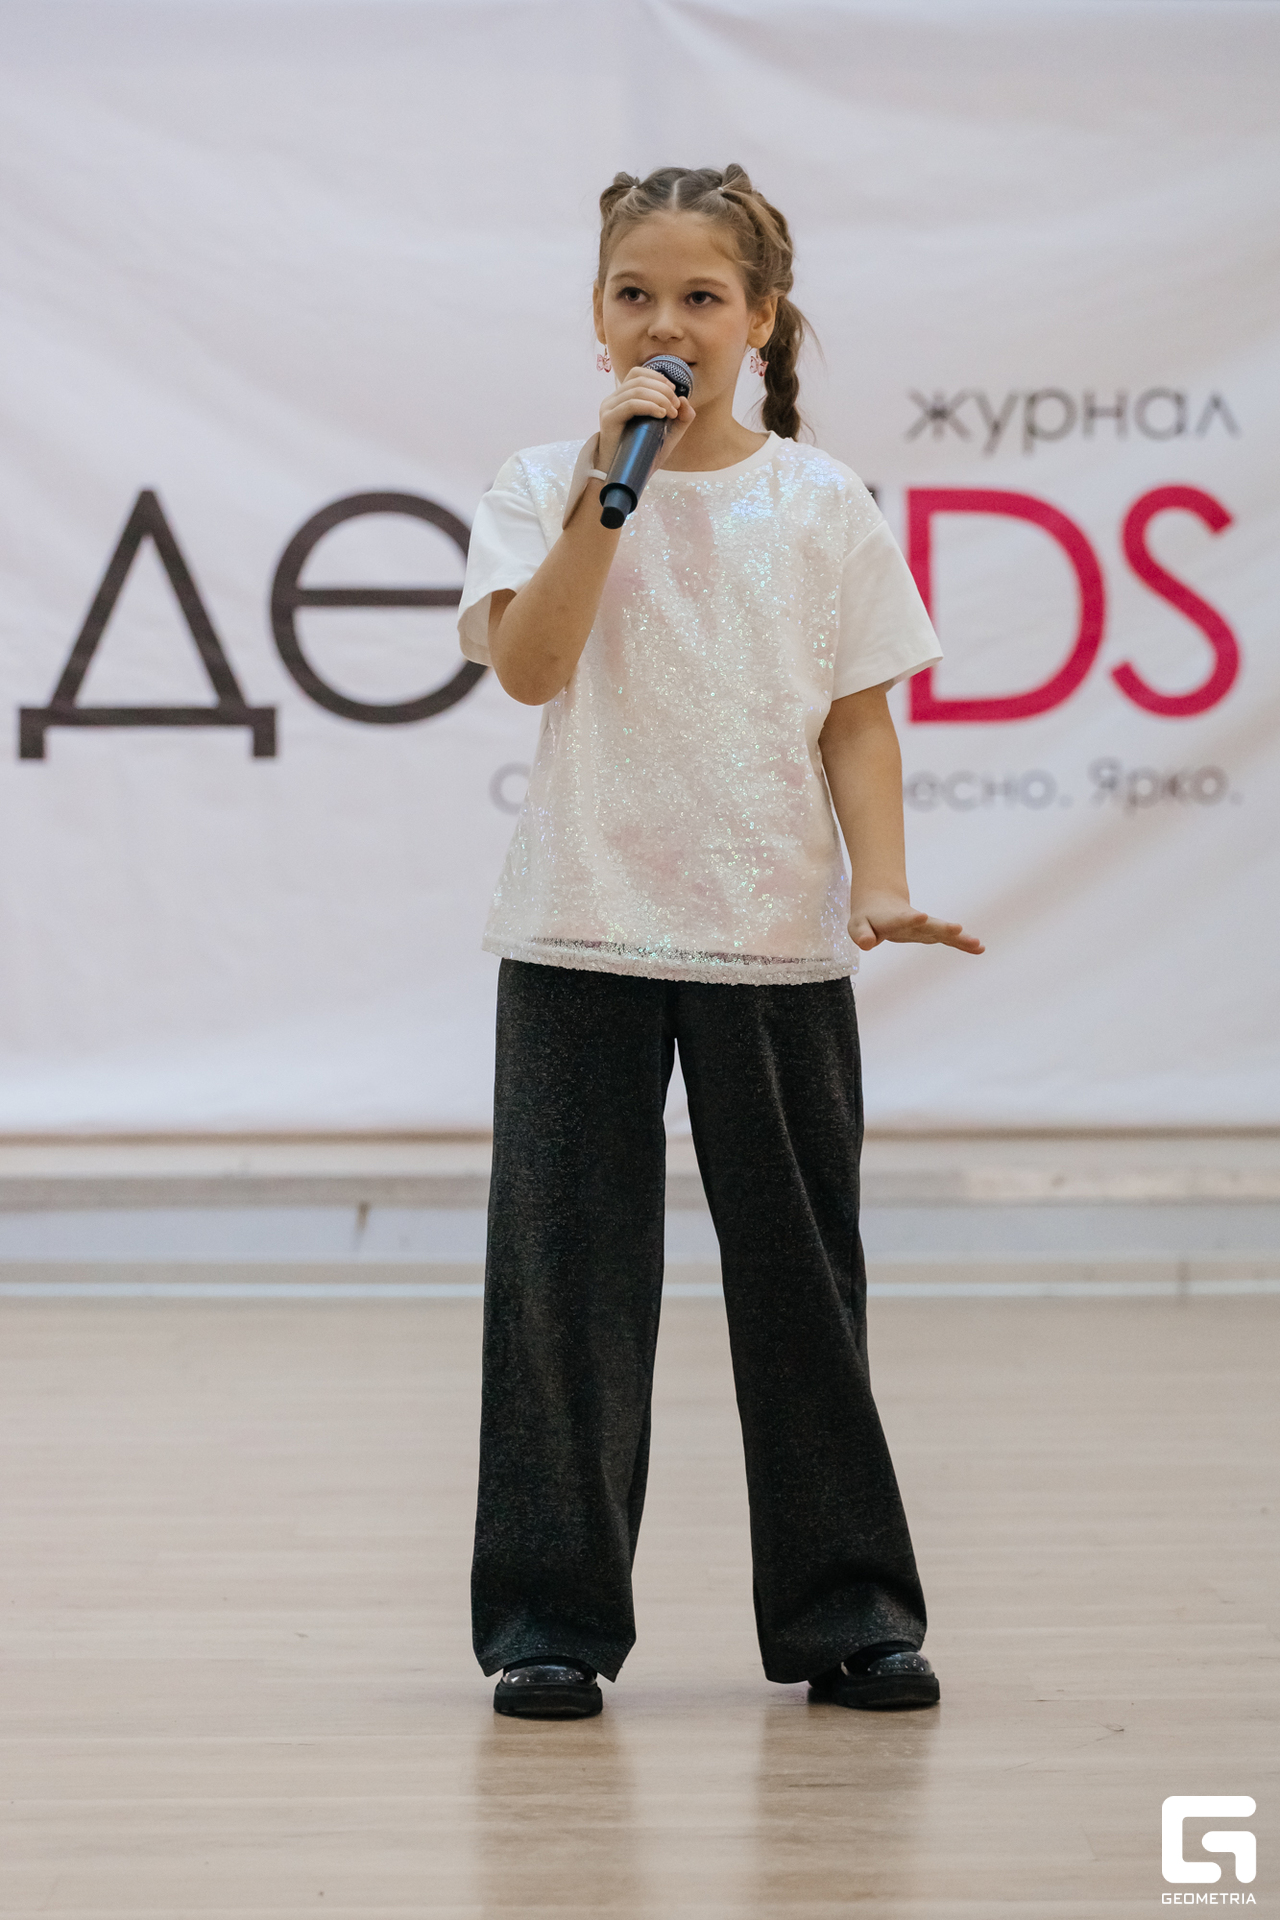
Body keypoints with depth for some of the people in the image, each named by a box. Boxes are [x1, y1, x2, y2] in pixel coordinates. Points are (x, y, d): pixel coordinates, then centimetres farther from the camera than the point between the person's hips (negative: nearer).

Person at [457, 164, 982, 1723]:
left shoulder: (820, 502, 5)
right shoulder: (544, 487, 1)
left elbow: (856, 718, 5)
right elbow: (529, 664, -15)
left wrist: (881, 887, -8)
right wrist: (613, 481, -18)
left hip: (779, 940, 1)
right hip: (585, 940, -1)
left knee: (803, 1273, 7)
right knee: (569, 1274, -1)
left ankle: (845, 1607, 17)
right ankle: (550, 1613, 8)